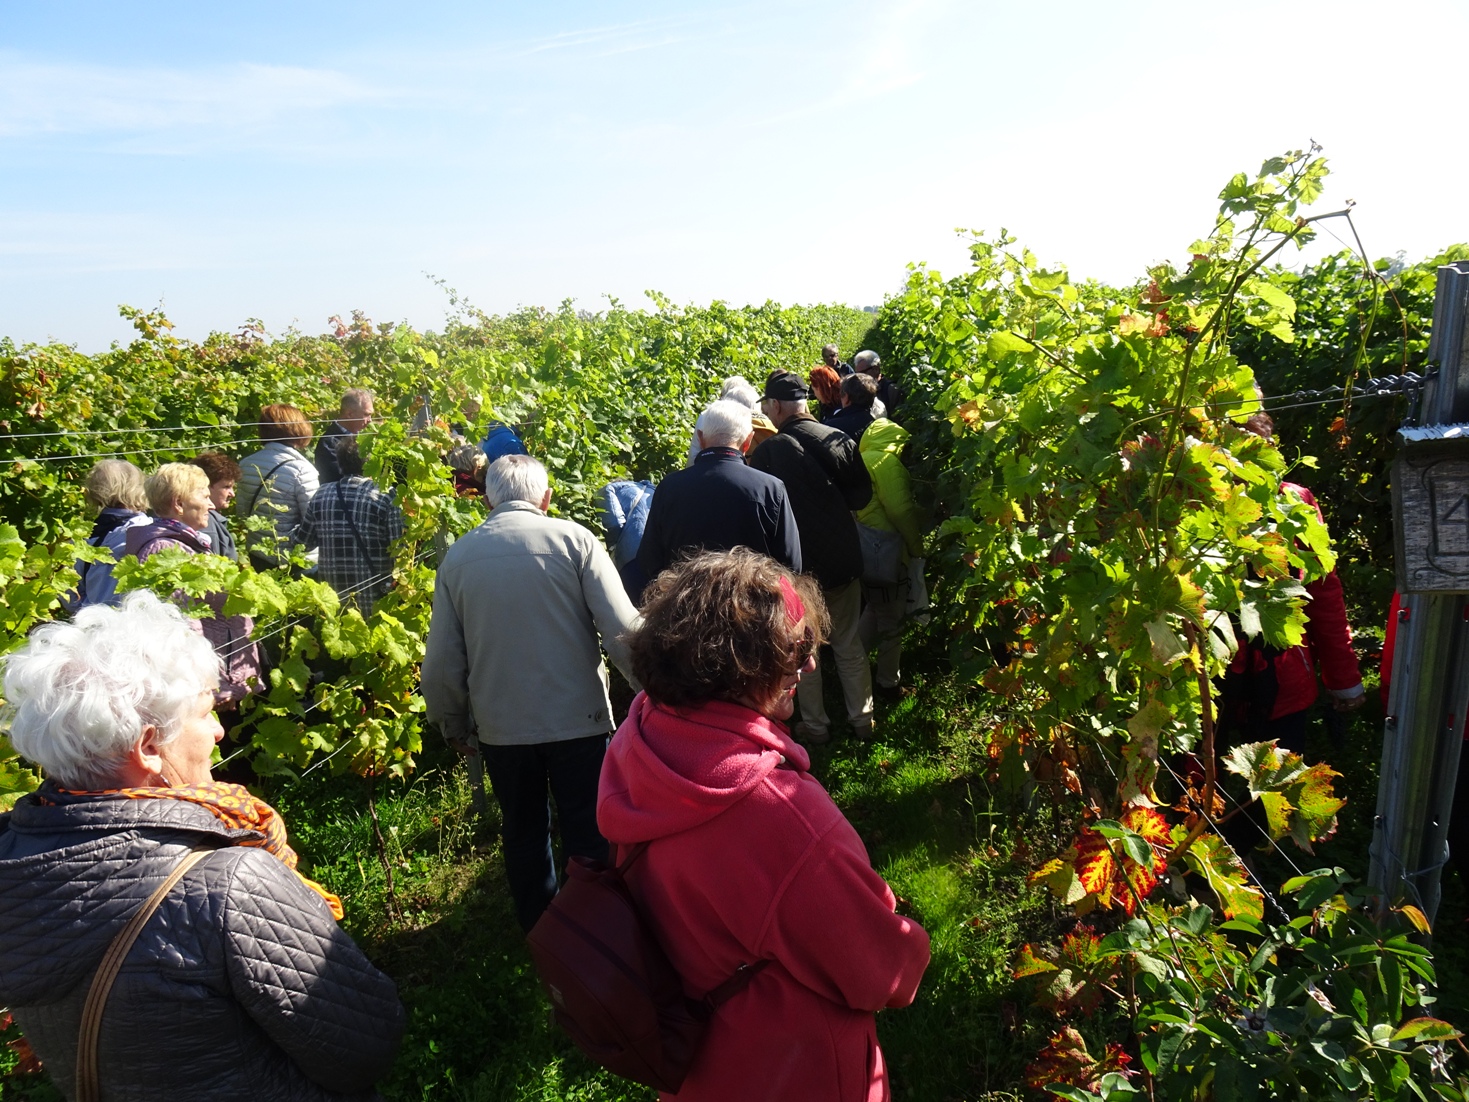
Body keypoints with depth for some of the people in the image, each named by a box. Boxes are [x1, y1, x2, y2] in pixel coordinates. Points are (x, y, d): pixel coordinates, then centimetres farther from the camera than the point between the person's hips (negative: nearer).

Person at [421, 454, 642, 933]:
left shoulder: (458, 555, -1)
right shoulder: (573, 539, -10)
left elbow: (442, 659, 2)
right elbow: (621, 629, -14)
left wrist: (453, 725, 16)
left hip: (499, 725, 3)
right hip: (576, 716, -3)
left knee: (523, 834, 21)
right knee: (587, 836, 13)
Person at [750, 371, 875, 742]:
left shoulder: (766, 453, -17)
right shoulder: (839, 439, -8)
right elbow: (862, 495, 0)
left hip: (798, 567, -3)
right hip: (844, 559, 3)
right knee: (850, 643, 17)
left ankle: (815, 725, 26)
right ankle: (862, 718, 28)